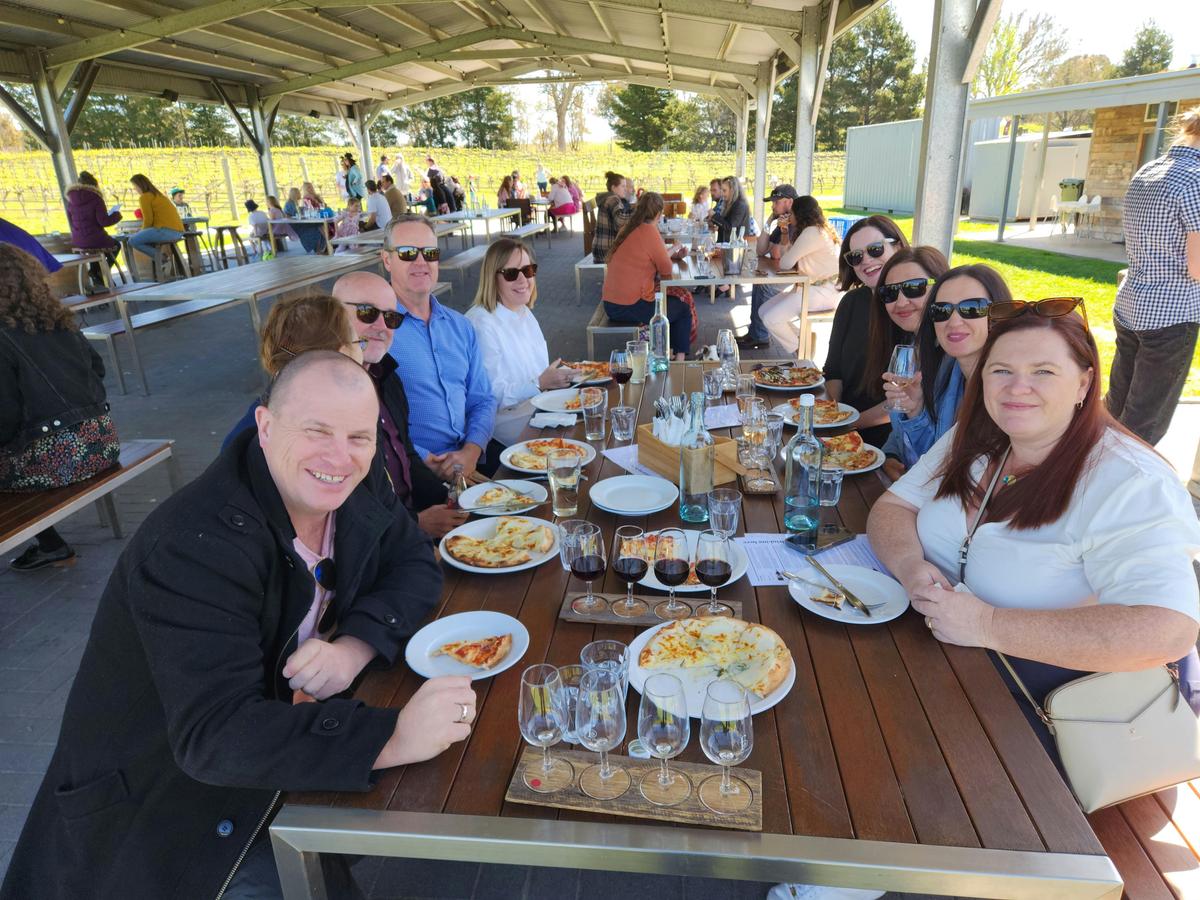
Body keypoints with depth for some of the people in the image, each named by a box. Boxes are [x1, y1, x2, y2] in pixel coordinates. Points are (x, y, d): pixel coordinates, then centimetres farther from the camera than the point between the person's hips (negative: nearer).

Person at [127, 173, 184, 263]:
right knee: (144, 237, 28)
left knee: (133, 241, -5)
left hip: (166, 231, -9)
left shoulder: (144, 197, -1)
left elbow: (149, 220, -6)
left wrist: (142, 231, 11)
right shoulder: (157, 195, 26)